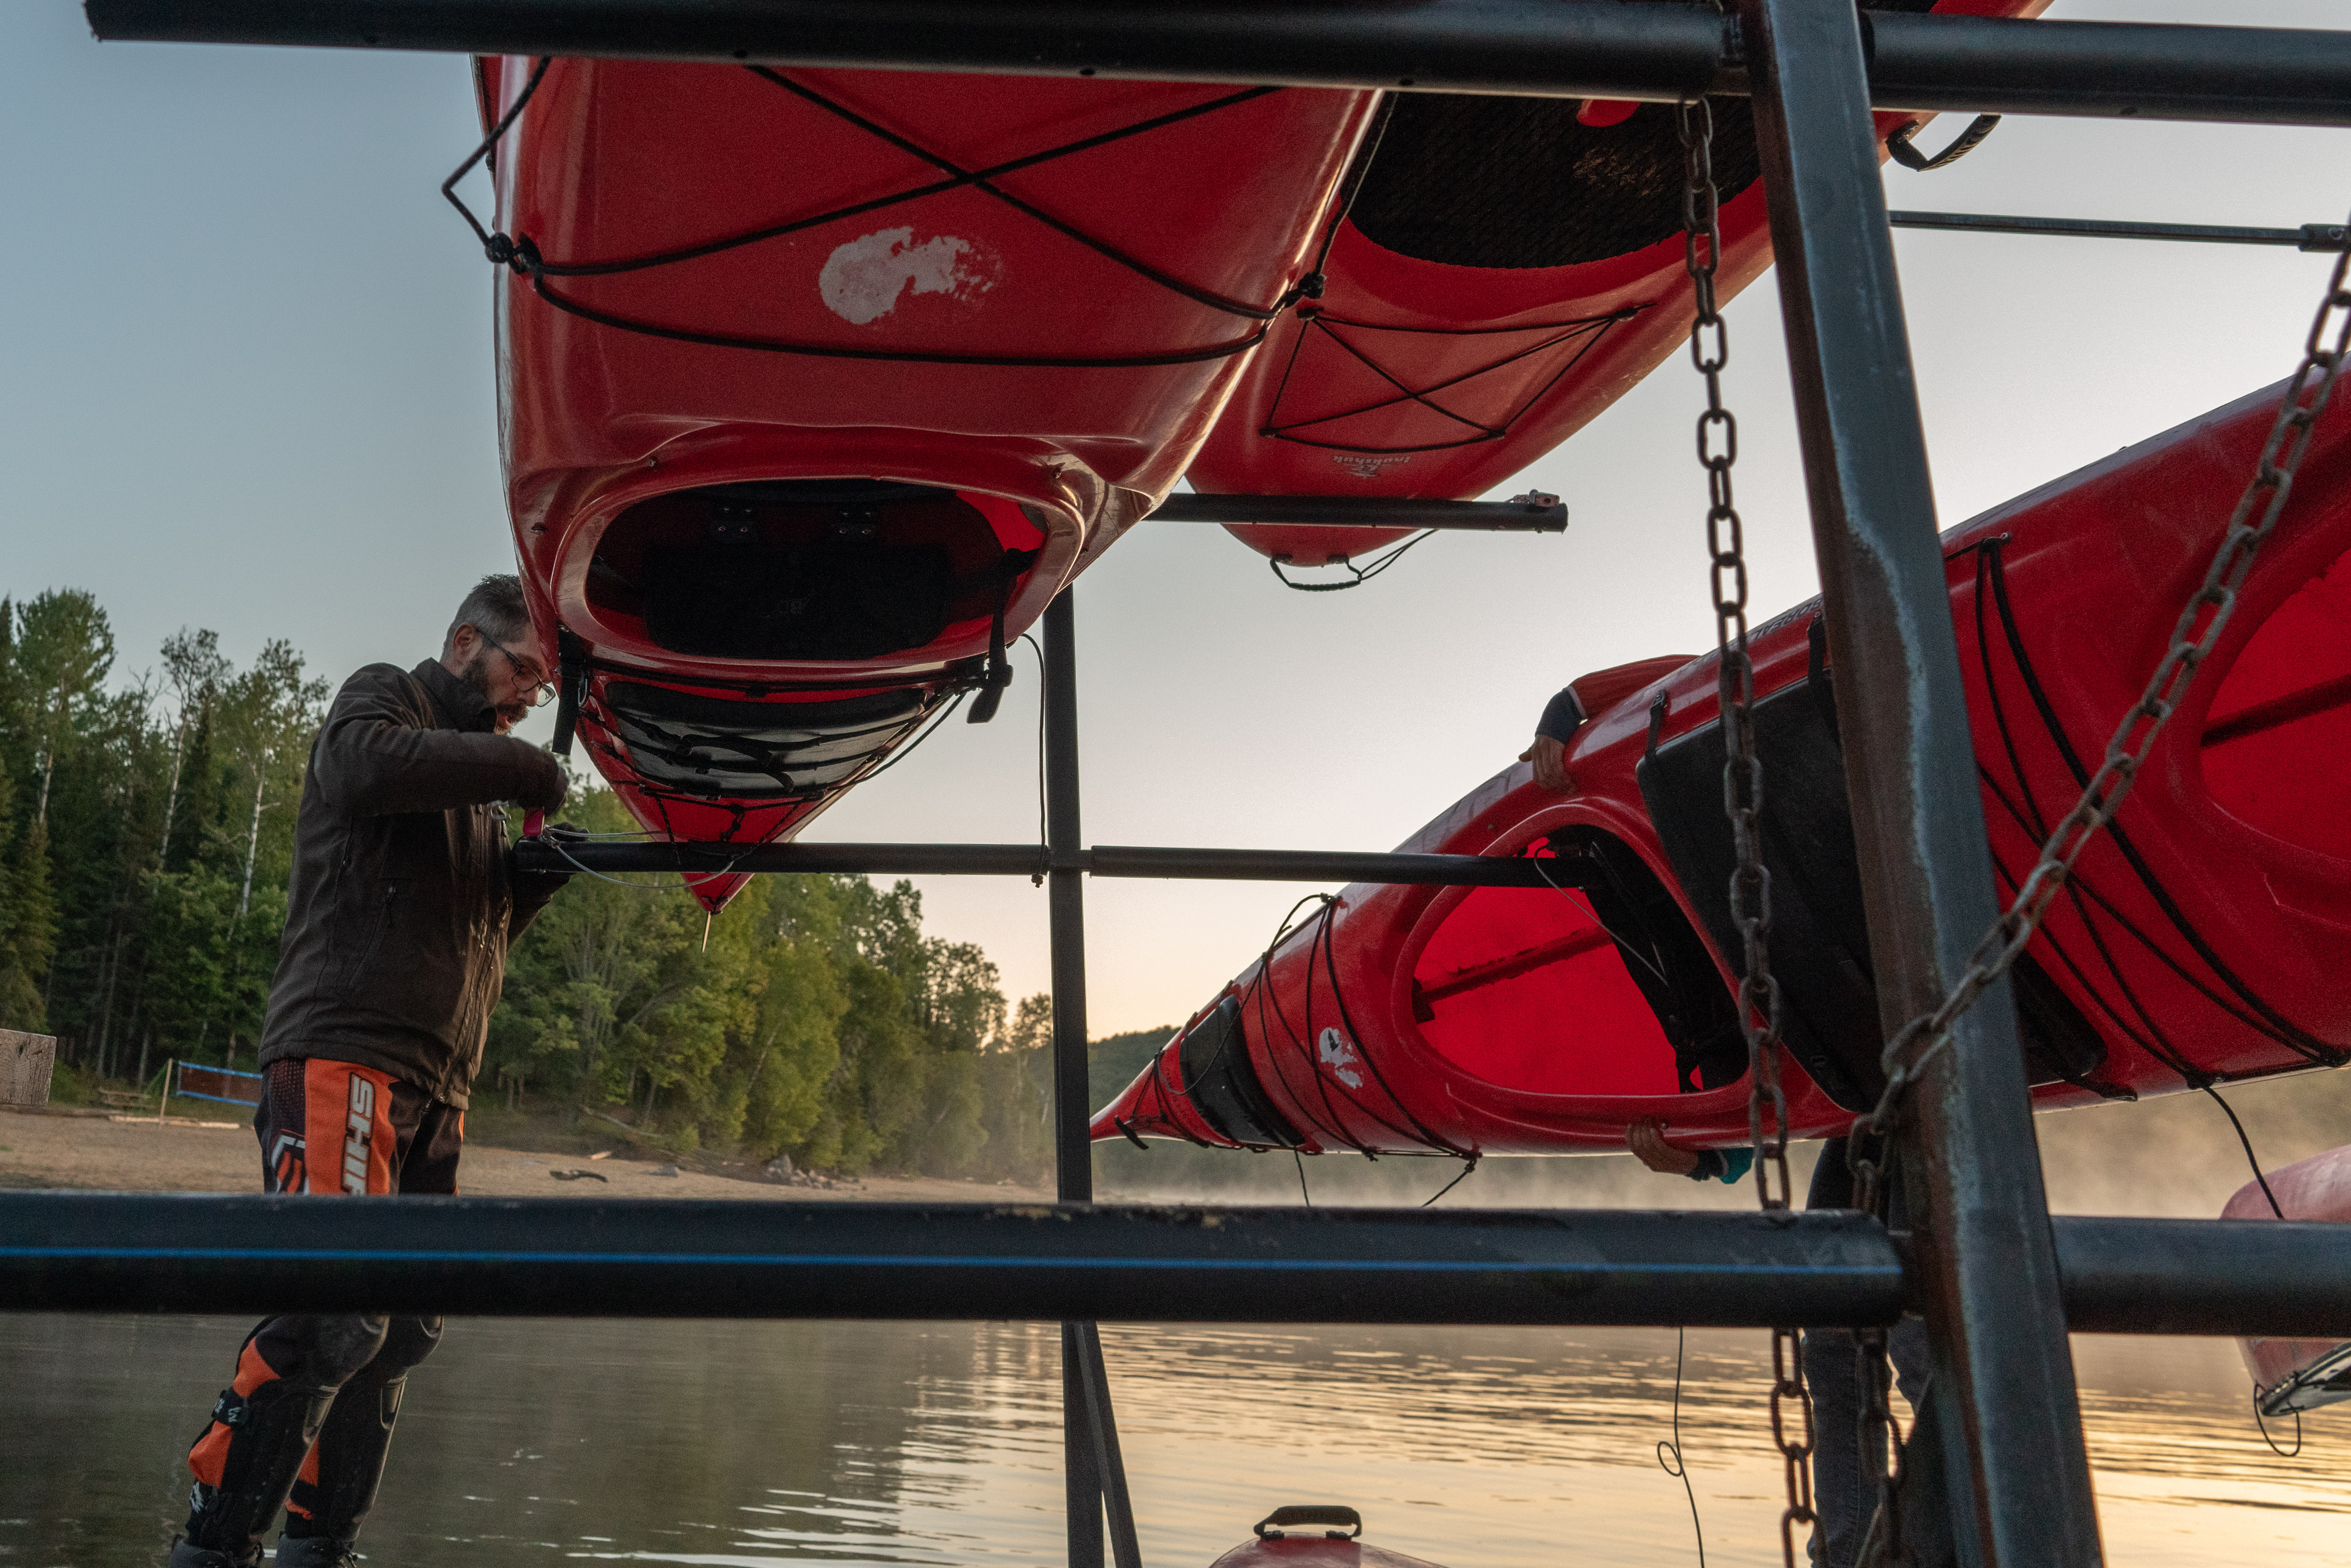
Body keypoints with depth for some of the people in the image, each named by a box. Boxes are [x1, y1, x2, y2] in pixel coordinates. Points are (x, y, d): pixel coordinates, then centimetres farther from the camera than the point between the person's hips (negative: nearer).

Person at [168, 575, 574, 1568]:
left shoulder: (477, 790, 28)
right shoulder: (383, 700, 5)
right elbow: (366, 767, -21)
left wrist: (537, 877, 9)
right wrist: (525, 768, -14)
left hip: (432, 1091, 9)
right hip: (343, 1055, -9)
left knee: (400, 1329, 7)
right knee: (333, 1309, -20)